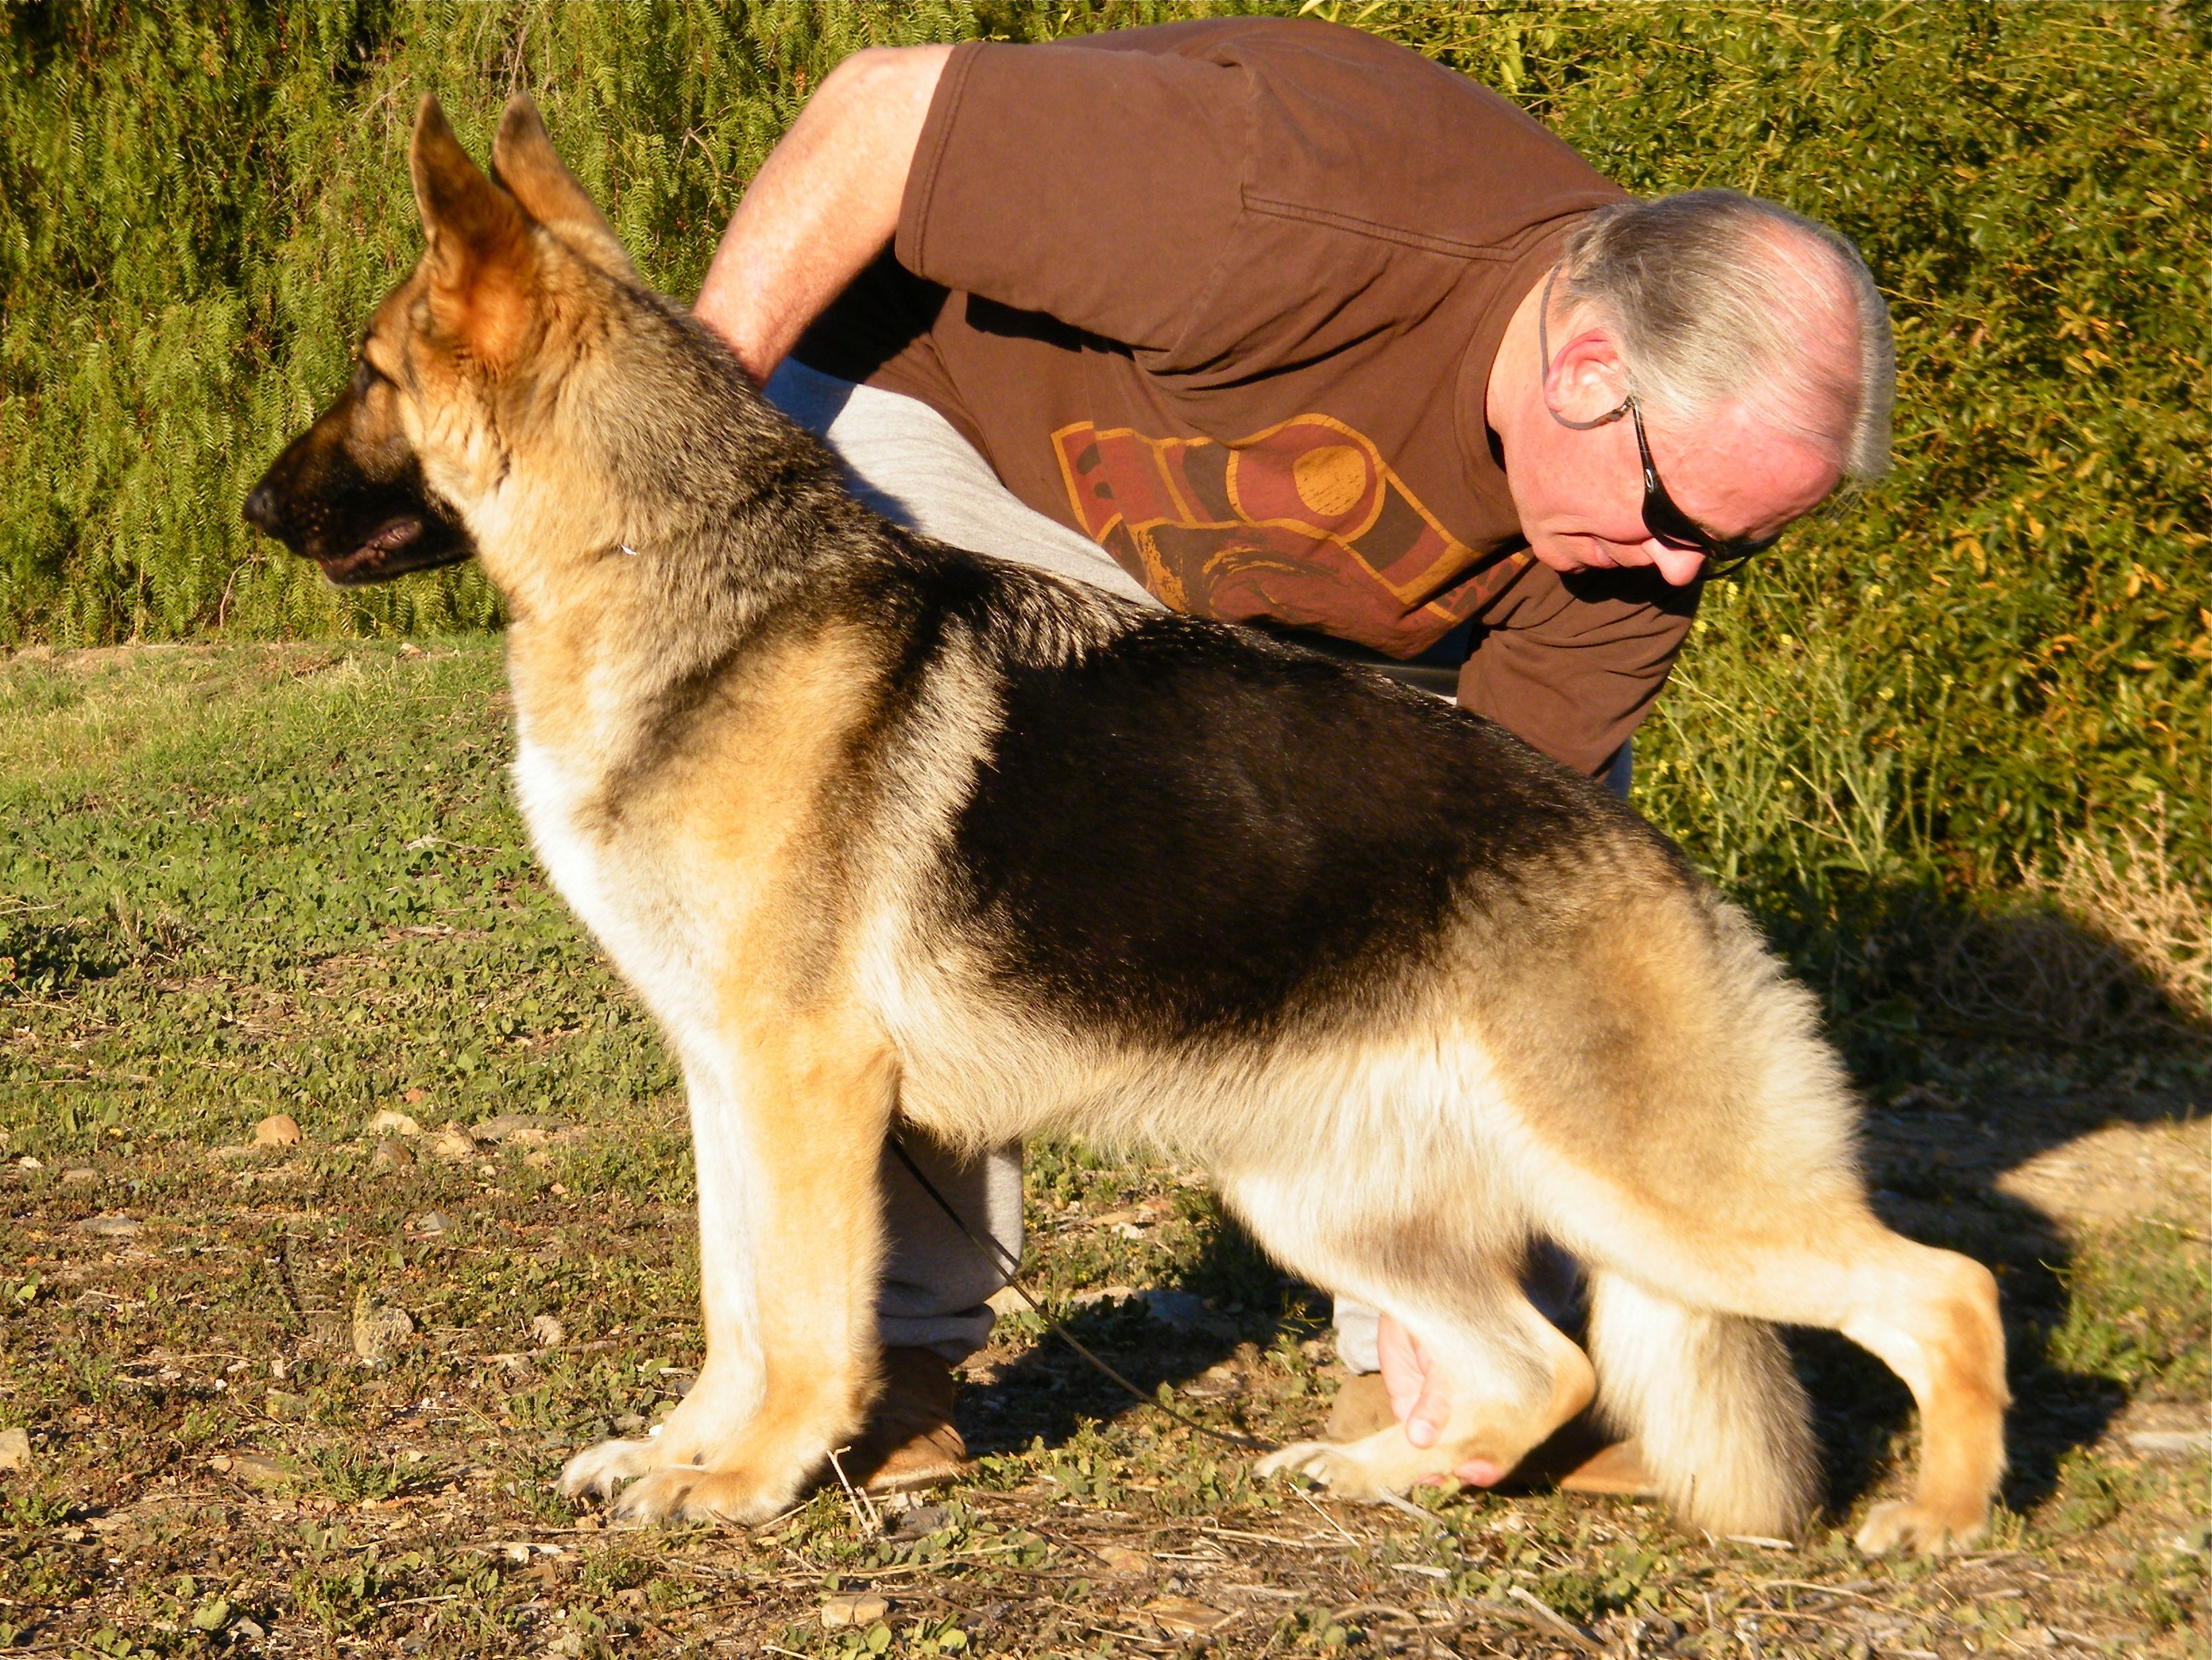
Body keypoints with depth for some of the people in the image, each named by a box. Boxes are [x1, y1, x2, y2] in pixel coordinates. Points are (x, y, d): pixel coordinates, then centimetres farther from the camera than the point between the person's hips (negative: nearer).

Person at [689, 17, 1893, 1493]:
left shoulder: (1644, 513, -24)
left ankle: (1416, 1366, 3)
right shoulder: (1307, 219, -43)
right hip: (948, 393, -5)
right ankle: (889, 1347, -7)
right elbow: (879, 113, -34)